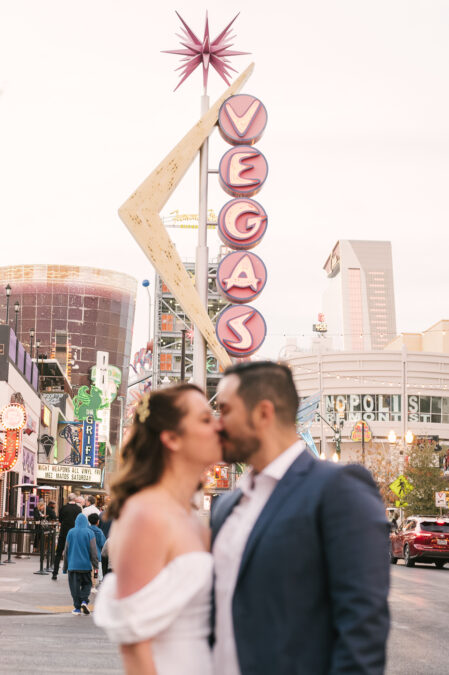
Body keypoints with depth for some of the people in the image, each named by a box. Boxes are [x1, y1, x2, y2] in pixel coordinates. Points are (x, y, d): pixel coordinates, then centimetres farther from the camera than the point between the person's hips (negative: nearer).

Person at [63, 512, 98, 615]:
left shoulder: (71, 532, 2)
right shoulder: (89, 533, -3)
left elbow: (66, 550, 6)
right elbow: (93, 550, -5)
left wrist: (65, 567, 14)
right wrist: (95, 565, 1)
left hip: (73, 564, 1)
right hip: (86, 564, -1)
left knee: (75, 586, 5)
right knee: (86, 584, 12)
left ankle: (77, 607, 3)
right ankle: (84, 601, -9)